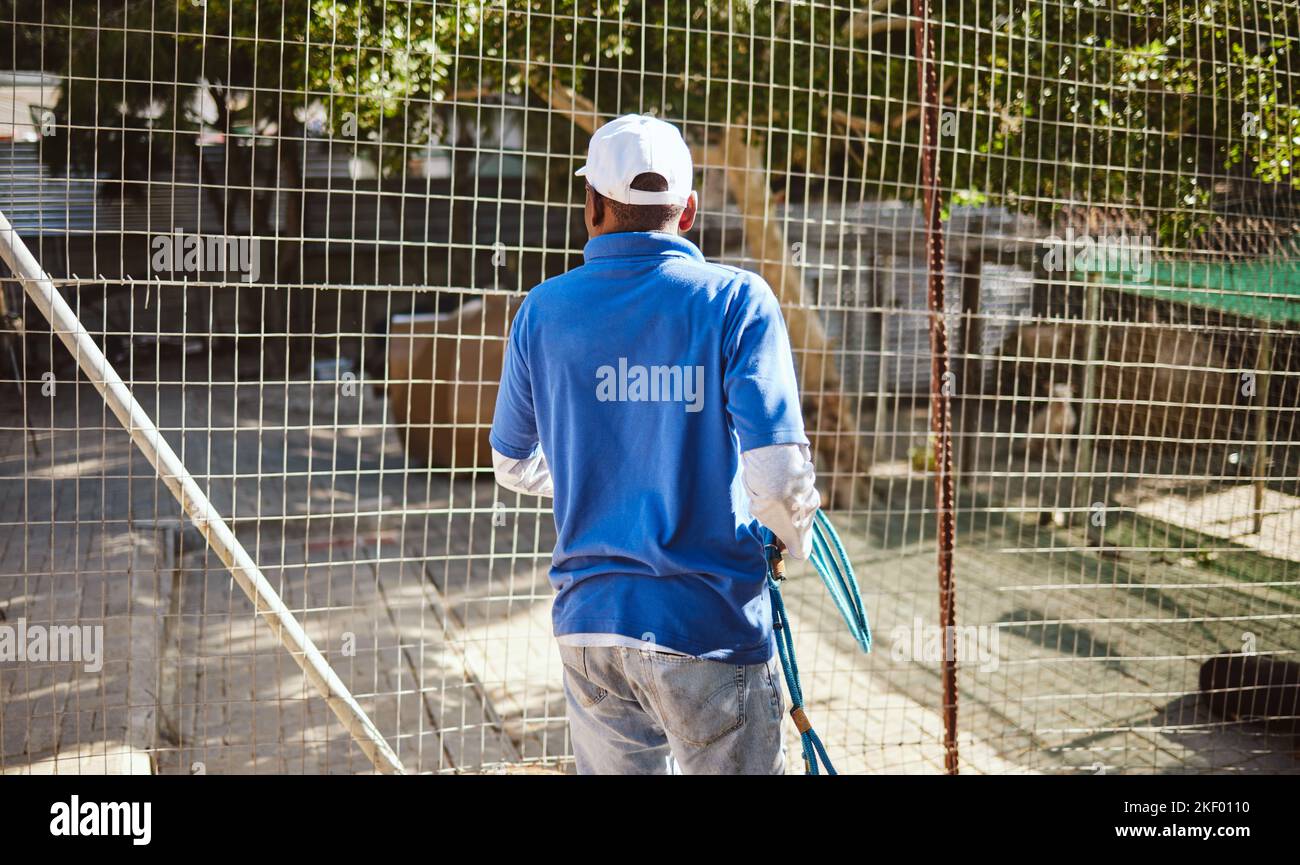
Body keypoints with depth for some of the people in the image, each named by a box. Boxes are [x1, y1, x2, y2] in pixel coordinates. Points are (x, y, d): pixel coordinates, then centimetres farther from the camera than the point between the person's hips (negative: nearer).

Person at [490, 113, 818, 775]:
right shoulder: (737, 299, -9)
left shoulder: (543, 310, 1)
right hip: (713, 628, -3)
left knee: (615, 766, 20)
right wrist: (796, 541, 6)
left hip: (588, 625, 4)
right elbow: (776, 479, -16)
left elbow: (514, 467, 14)